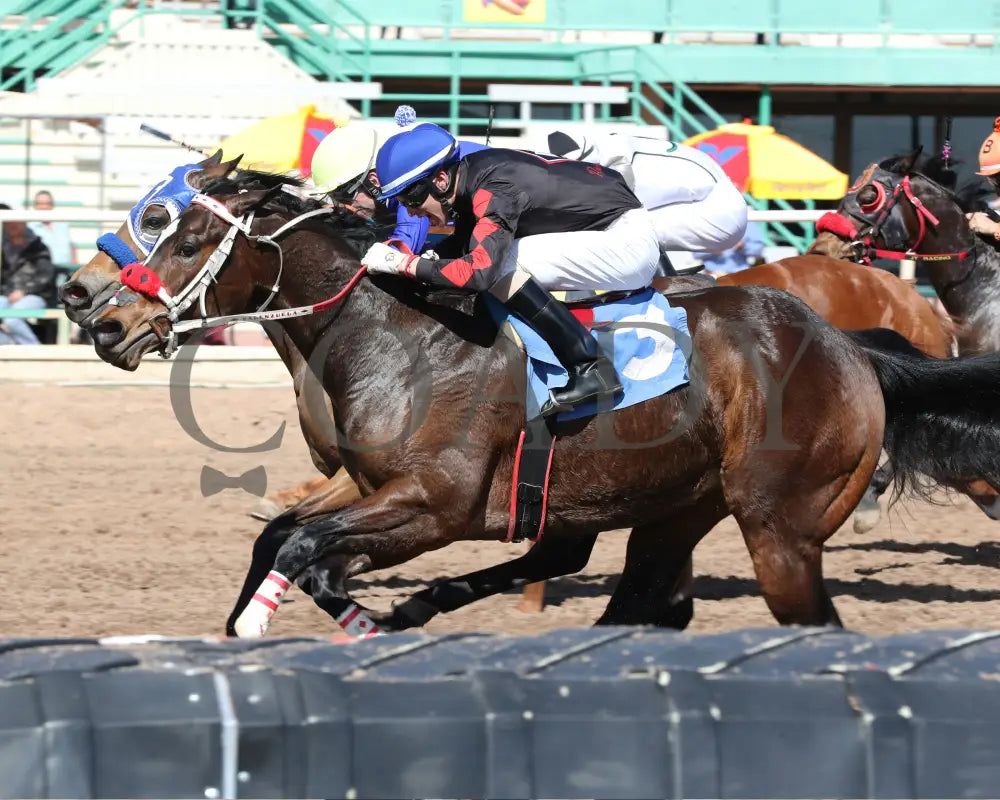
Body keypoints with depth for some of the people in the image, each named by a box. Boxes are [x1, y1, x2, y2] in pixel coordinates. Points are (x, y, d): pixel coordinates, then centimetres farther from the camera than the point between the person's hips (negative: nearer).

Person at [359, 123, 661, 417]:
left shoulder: (494, 190, -25)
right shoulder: (470, 174, 2)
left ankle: (590, 369, -17)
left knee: (499, 264, -19)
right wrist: (431, 259, -3)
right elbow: (463, 244, 17)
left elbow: (479, 271, -36)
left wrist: (404, 264, -26)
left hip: (626, 239, -10)